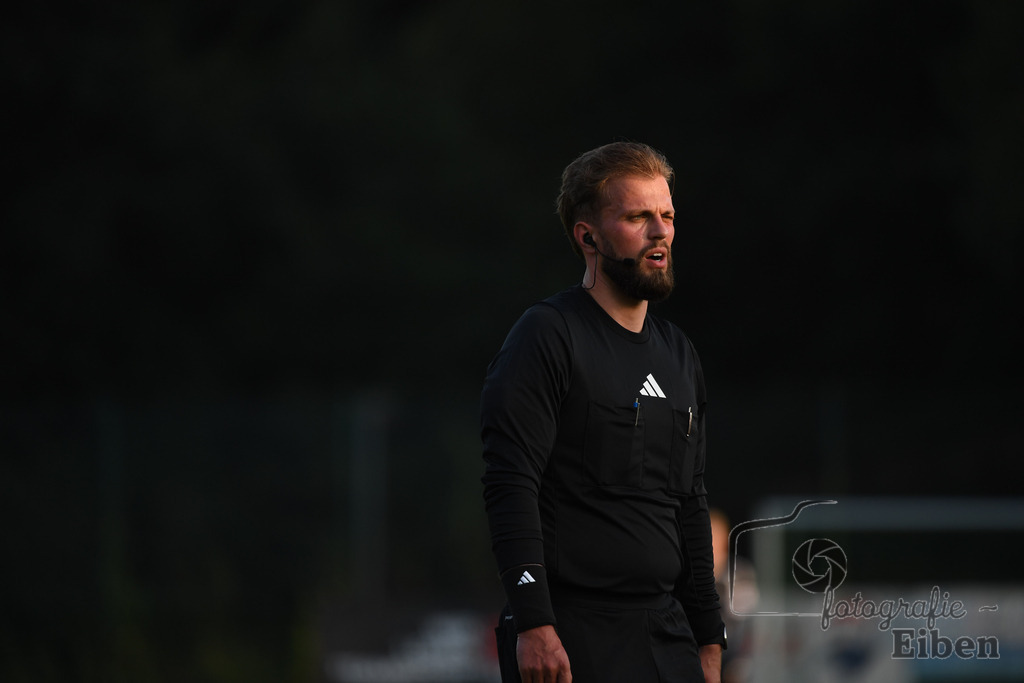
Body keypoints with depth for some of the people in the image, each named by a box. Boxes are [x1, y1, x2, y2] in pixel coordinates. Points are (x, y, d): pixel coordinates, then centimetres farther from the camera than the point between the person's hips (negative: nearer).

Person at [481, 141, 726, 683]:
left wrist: (709, 639, 18)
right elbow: (510, 488, -15)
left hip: (666, 637, 7)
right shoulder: (546, 337, -7)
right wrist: (534, 625, -22)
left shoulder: (678, 354, 17)